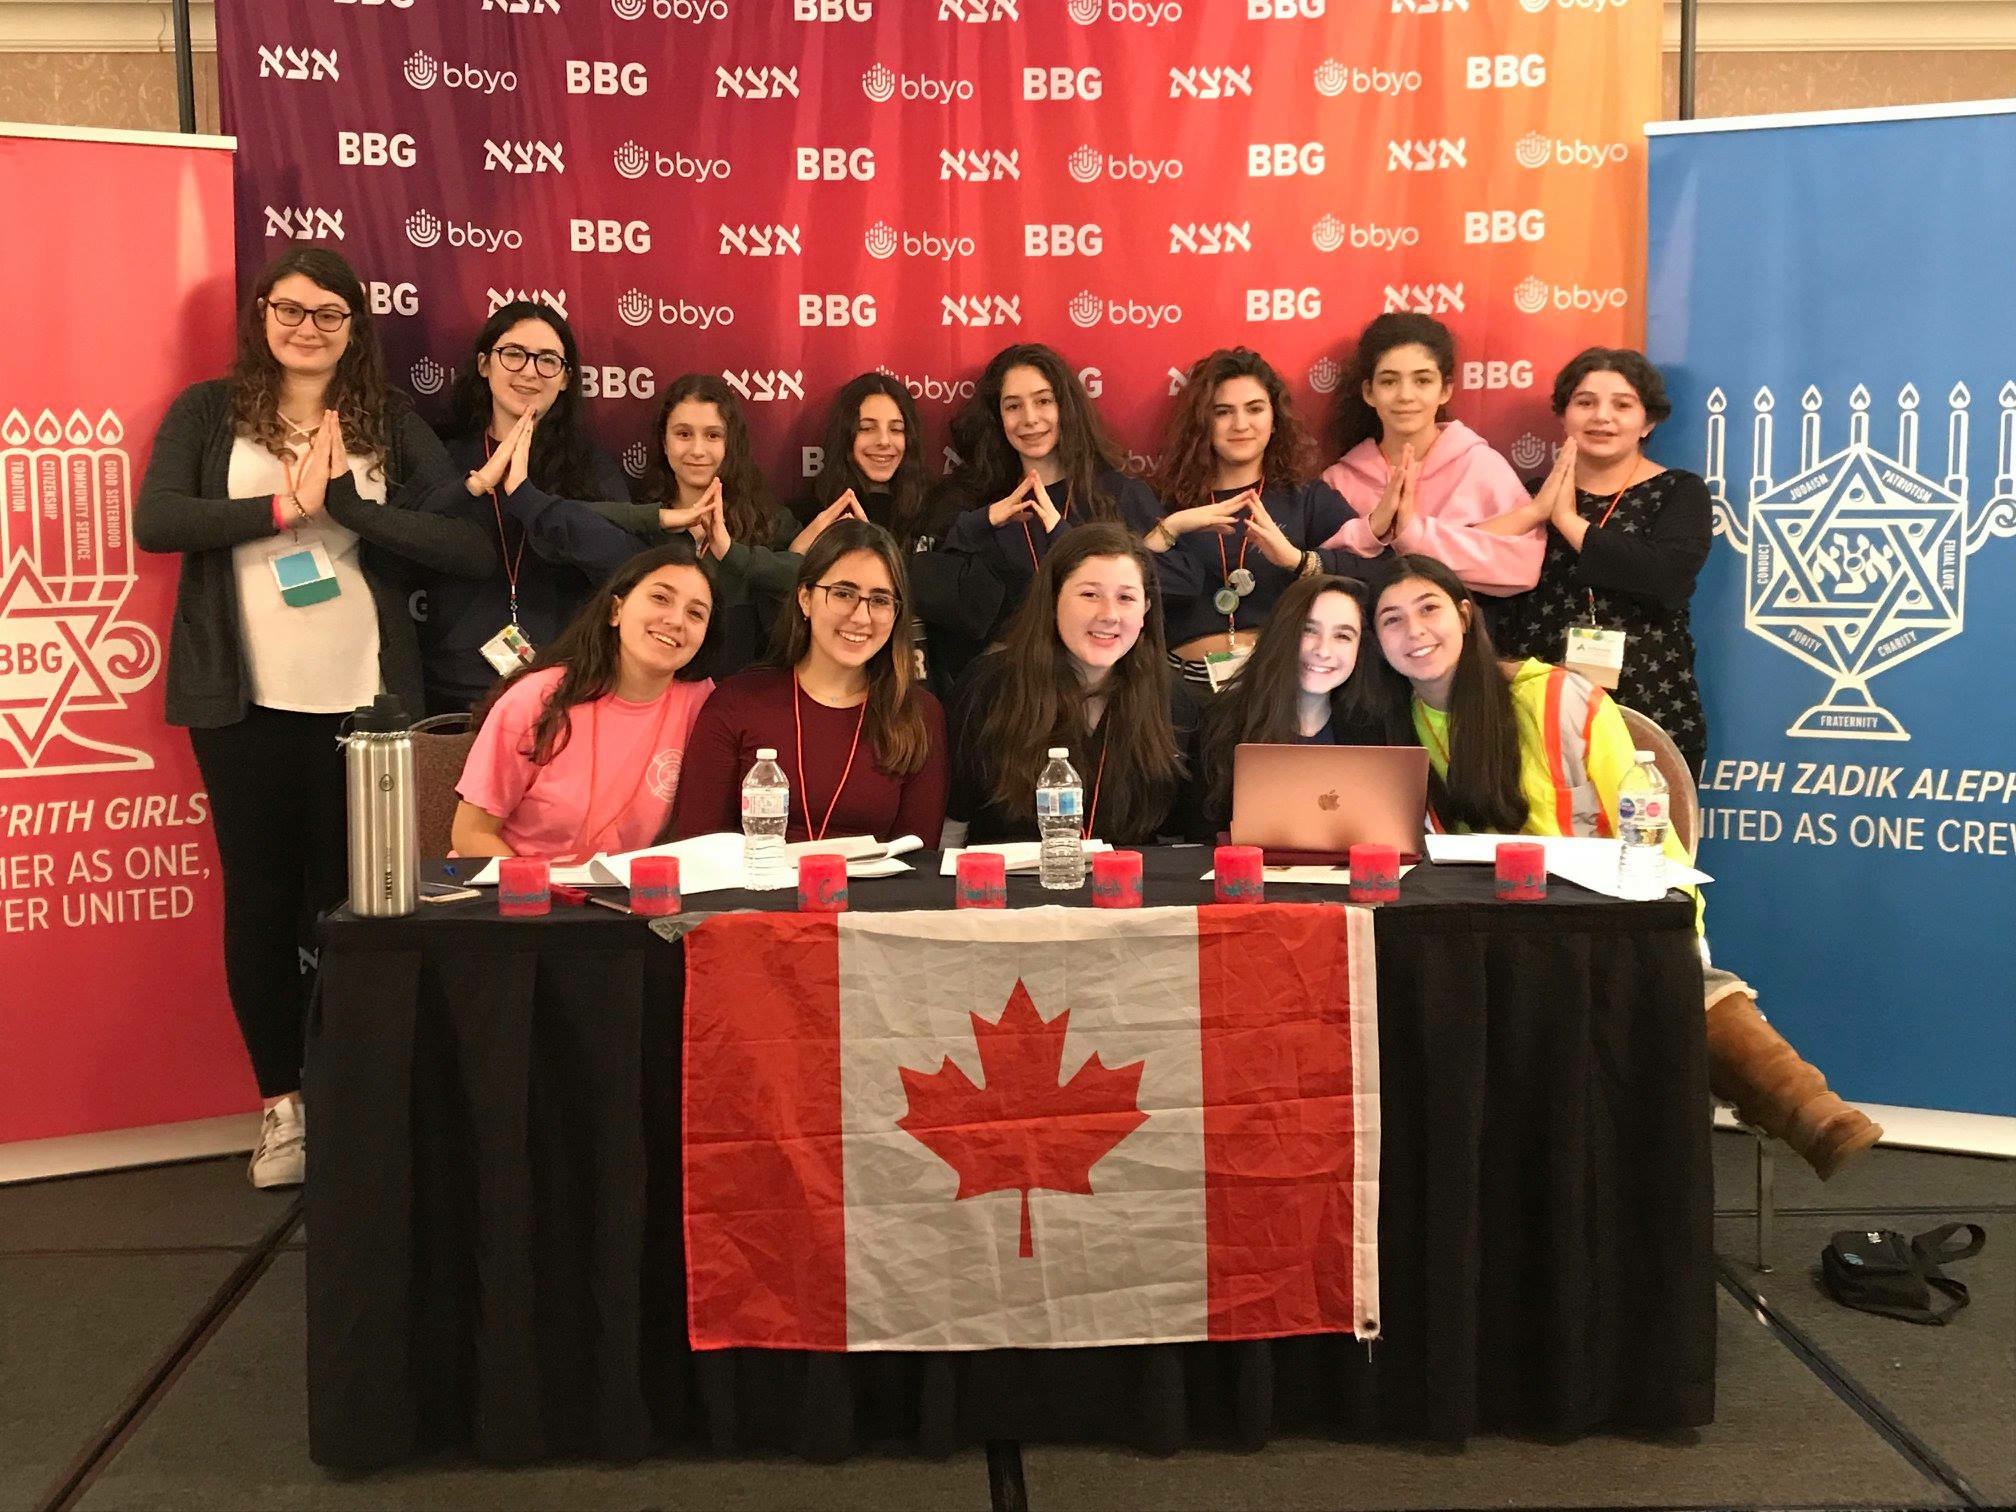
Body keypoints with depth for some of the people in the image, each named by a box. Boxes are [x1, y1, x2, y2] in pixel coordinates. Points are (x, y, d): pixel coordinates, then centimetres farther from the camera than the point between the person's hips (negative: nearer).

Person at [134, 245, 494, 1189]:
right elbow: (154, 521, -10)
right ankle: (281, 1101, 18)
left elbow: (471, 547, -6)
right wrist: (284, 506, -13)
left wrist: (345, 502, -13)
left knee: (351, 894, 5)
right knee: (261, 893, 6)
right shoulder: (209, 410, 6)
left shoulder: (390, 423, 6)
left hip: (362, 695, 0)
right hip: (245, 695, 0)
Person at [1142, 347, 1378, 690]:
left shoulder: (1307, 497, 13)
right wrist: (1169, 529, -6)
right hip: (1191, 683, 1)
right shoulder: (1173, 506, 16)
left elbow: (1380, 567, -4)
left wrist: (1296, 559, -16)